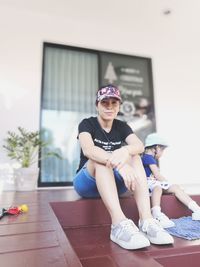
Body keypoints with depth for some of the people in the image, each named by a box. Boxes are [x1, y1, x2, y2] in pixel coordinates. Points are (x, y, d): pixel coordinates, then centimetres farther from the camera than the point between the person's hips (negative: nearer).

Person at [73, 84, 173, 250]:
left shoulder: (122, 127, 3)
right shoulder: (87, 124, -9)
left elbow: (140, 145, -18)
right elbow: (88, 150, -31)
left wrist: (125, 151, -43)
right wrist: (120, 164, -47)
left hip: (114, 182, 4)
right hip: (88, 183, -3)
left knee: (134, 156, -23)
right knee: (100, 159, -33)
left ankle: (146, 221, -36)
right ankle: (119, 224, -48)